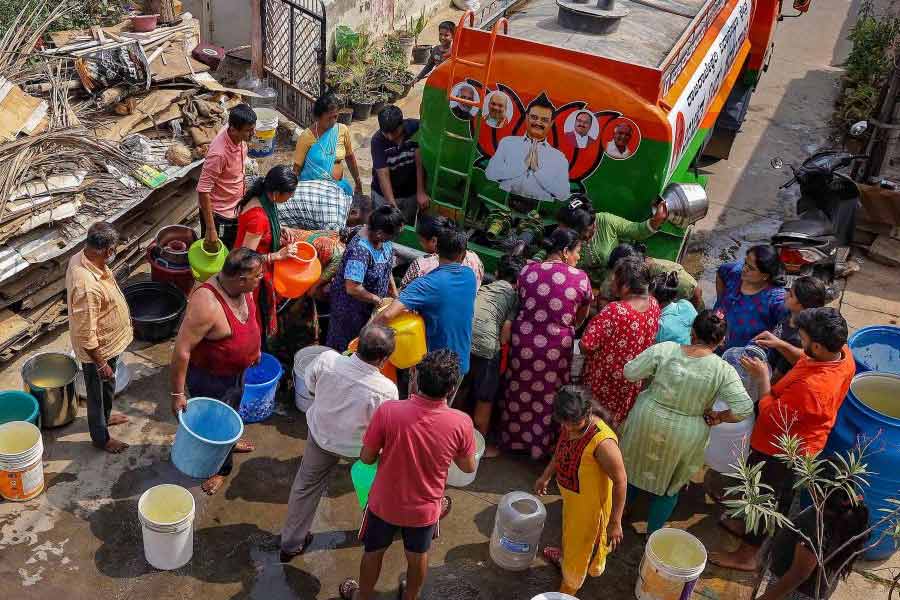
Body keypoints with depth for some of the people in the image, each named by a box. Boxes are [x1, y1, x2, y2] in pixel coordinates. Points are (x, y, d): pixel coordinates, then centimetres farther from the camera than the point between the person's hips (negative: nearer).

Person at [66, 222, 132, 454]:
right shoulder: (87, 286, -41)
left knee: (108, 386, 31)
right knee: (98, 393, 17)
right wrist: (101, 363, -20)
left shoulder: (80, 258, -11)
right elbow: (86, 335, -32)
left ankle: (105, 417, 57)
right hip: (99, 350, -9)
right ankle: (100, 437, 39)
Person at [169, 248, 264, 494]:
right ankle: (220, 467, 42)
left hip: (237, 370, 7)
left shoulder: (242, 288, -15)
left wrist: (255, 348, 20)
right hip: (209, 377, -7)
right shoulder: (206, 305, -40)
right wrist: (178, 393, -27)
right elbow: (181, 350, -34)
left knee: (232, 409, 32)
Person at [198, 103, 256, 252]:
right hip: (218, 214, -7)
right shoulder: (219, 153, -33)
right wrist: (210, 229, -27)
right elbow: (203, 191, -29)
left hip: (234, 210, 8)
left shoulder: (240, 139, -9)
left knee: (233, 252, 23)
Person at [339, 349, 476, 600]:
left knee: (374, 551, 28)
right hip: (425, 508, 1)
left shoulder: (388, 411, -28)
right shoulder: (461, 423, -25)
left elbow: (367, 458, -14)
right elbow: (468, 467, -7)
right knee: (418, 555, 30)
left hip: (385, 503, -1)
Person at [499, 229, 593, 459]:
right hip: (557, 346, -2)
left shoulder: (527, 271, -5)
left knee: (520, 392, 21)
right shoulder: (580, 278, -10)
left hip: (524, 340, 2)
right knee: (549, 397, 16)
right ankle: (541, 444, 31)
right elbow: (582, 316, 6)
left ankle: (513, 438, 38)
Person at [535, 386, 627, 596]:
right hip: (571, 497, 7)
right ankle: (566, 557, 64)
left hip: (590, 505, -6)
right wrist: (546, 475, 16)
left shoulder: (603, 442, -38)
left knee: (581, 543, 18)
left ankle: (569, 588, 42)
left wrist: (615, 522, -22)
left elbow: (620, 481, -28)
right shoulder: (570, 426, -15)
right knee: (570, 530, 33)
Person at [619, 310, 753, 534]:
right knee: (669, 484, 23)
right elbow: (744, 408, -24)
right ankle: (653, 532, 37)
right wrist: (717, 417, -7)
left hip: (647, 422, 1)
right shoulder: (724, 371, -20)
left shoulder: (665, 350, -18)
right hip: (684, 437, -1)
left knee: (634, 462, 29)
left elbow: (630, 372, -12)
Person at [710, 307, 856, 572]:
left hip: (779, 451, -8)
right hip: (804, 443, 8)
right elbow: (806, 361, 6)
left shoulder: (810, 387, -44)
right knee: (782, 493, 29)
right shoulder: (843, 353, -18)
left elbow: (772, 416, -28)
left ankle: (747, 555, 35)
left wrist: (762, 378, -21)